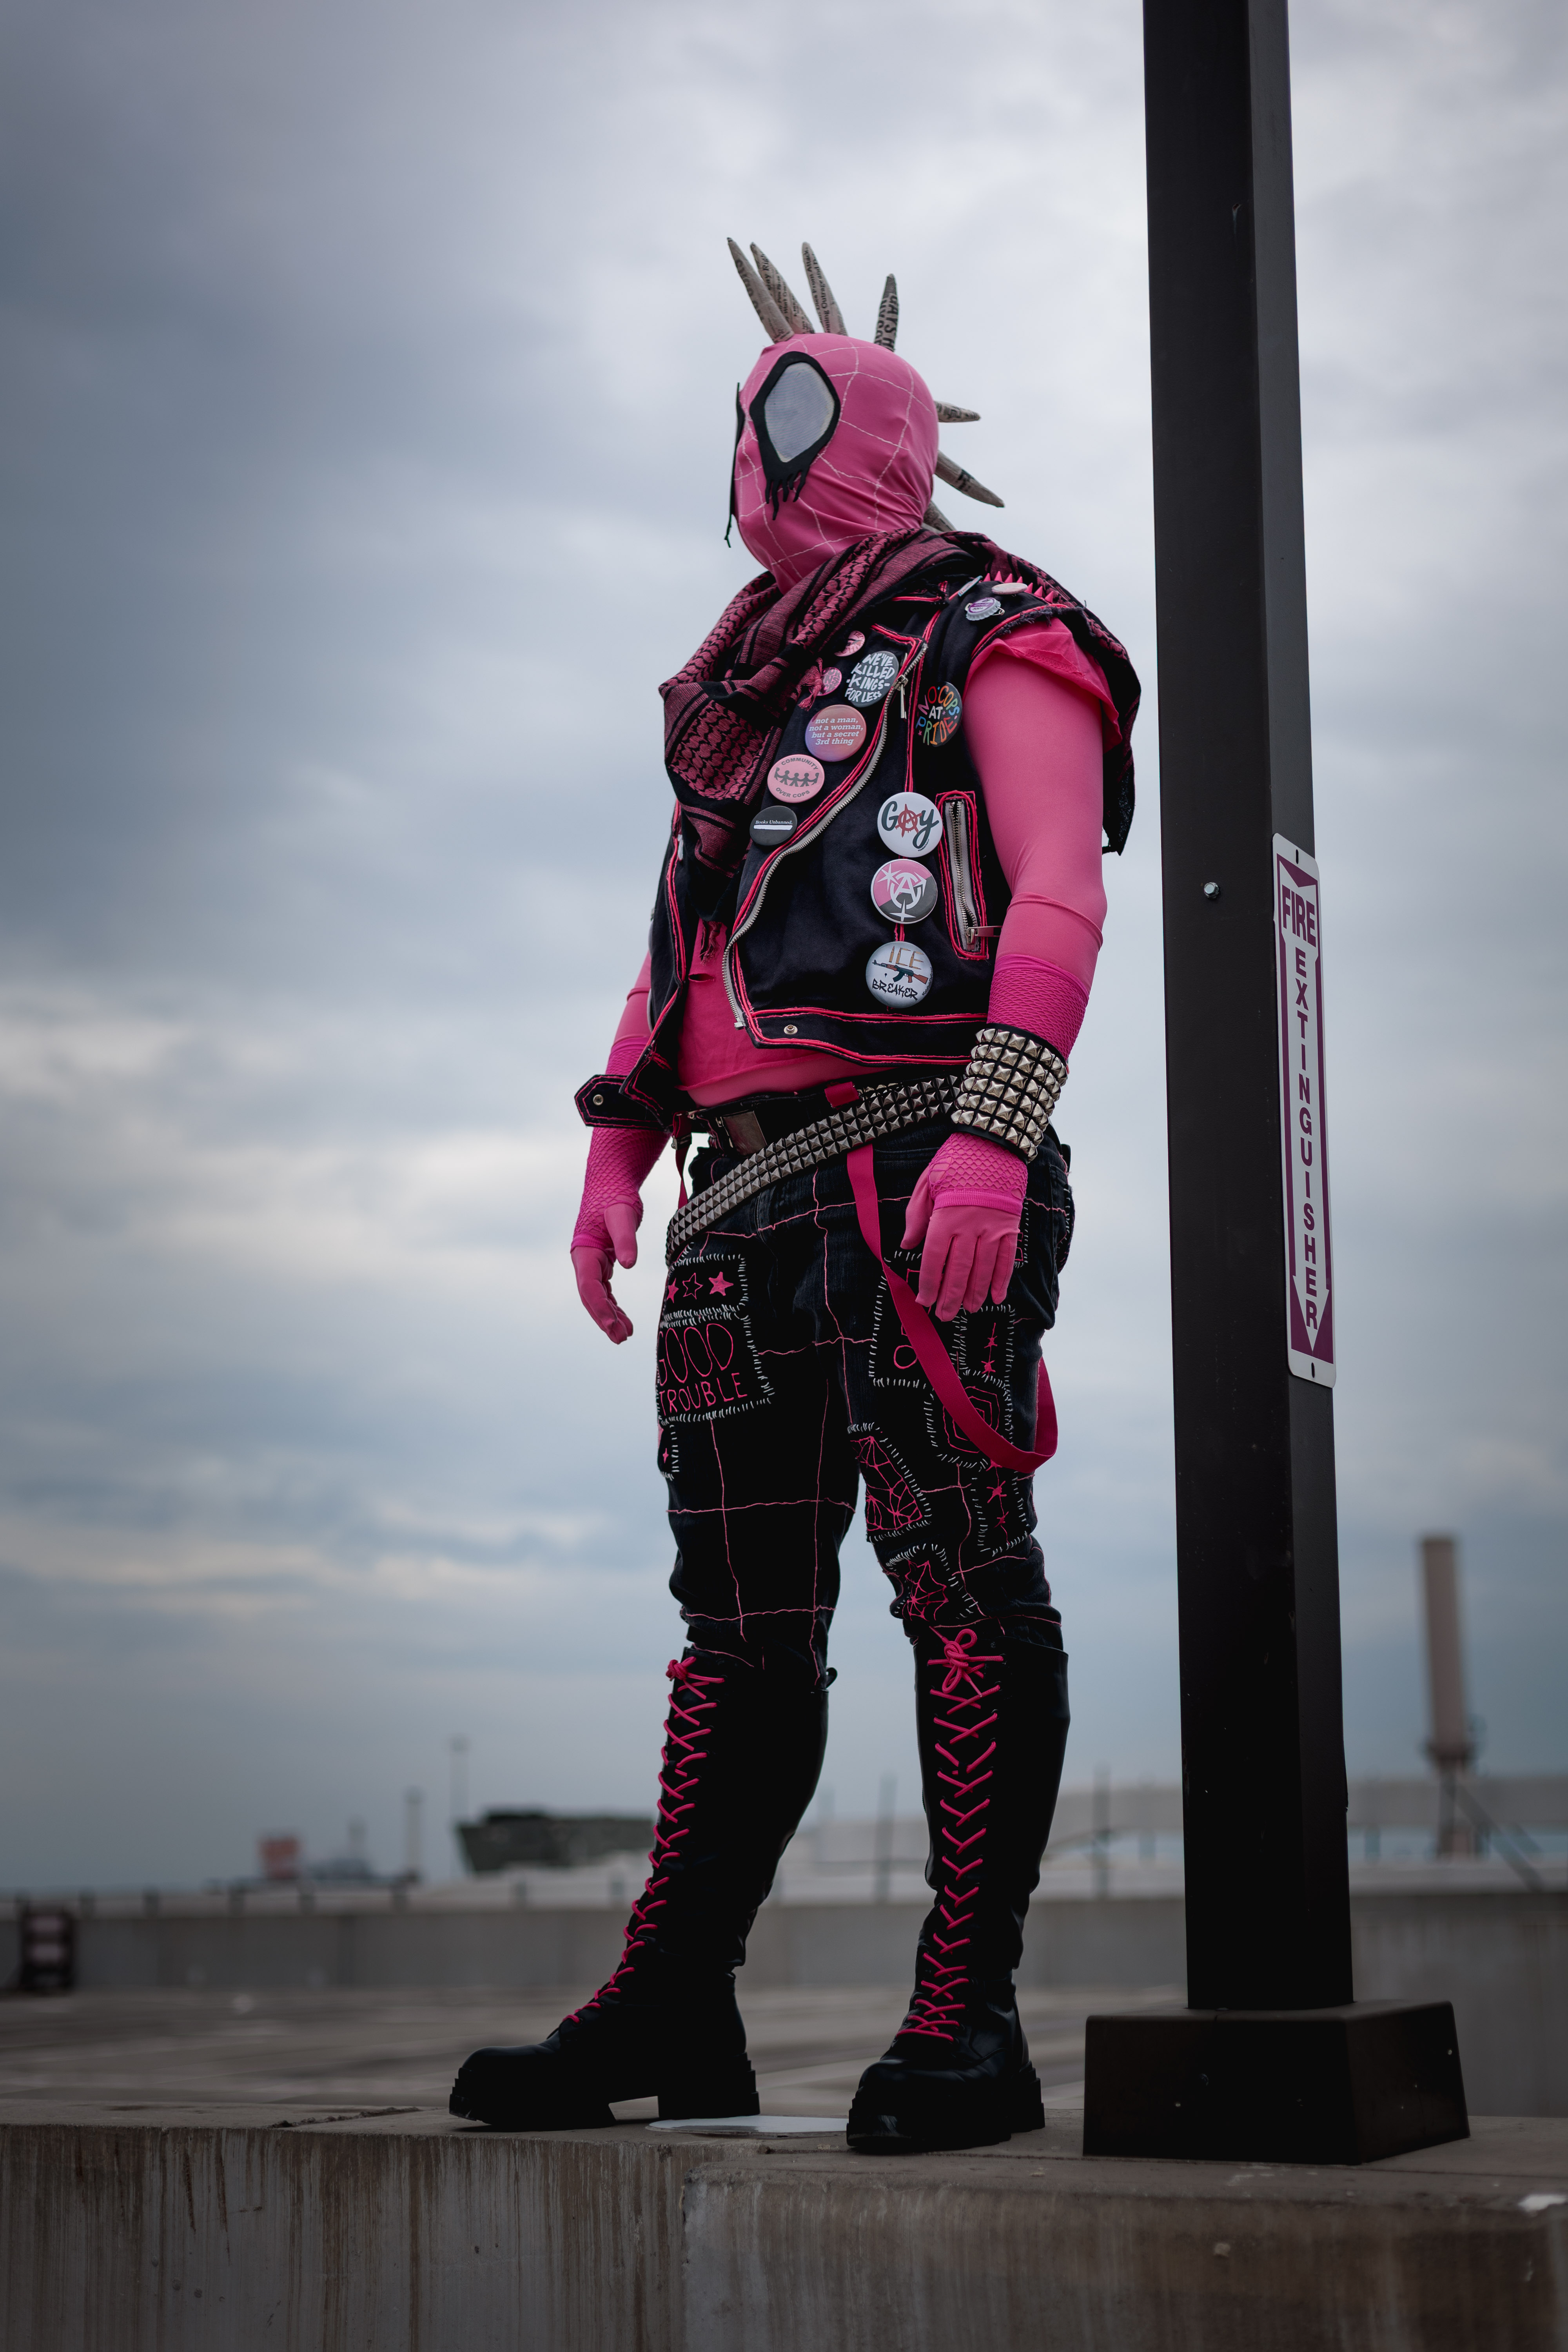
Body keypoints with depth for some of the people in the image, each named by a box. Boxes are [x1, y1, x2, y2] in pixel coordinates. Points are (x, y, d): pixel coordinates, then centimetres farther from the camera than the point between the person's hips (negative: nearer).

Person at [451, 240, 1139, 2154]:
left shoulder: (992, 644, 6)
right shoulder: (749, 688, 28)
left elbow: (1058, 898, -8)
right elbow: (683, 942, 28)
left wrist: (994, 1130, -21)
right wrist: (617, 1148, 16)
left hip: (915, 1172, -7)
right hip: (749, 1200, 7)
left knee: (961, 1582, -9)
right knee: (742, 1618, 7)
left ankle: (966, 2018, -6)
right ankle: (672, 2013, 11)